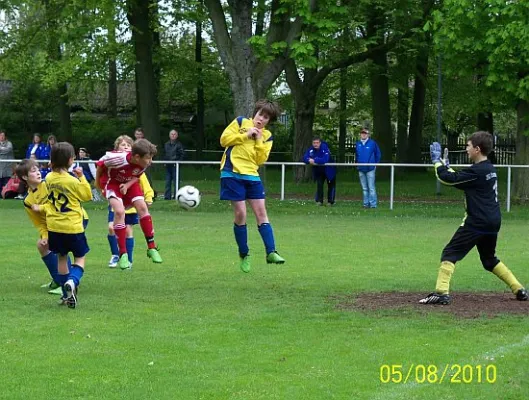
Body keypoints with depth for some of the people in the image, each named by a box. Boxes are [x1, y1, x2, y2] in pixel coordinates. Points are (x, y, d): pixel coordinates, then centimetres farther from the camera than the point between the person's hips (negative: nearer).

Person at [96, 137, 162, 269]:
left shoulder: (144, 164, -23)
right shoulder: (118, 158, -38)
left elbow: (137, 176, -1)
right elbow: (101, 163, -18)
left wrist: (128, 185, -21)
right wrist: (97, 182, -4)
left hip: (129, 183, 4)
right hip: (111, 182, -4)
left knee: (142, 207, -13)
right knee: (119, 211, -23)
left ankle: (151, 248, -1)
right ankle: (122, 254, -15)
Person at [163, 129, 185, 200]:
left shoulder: (179, 144, -3)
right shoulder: (166, 144, 12)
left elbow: (182, 155, -4)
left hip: (175, 165, -5)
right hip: (168, 165, 5)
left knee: (176, 181, -3)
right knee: (167, 181, 5)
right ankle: (167, 196, 9)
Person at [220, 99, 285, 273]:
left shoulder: (267, 136, 11)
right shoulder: (240, 122, 4)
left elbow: (261, 159, 1)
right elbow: (224, 139, -3)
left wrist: (259, 140, -8)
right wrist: (245, 135, -8)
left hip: (252, 175, 3)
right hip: (232, 174, -3)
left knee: (261, 213, -3)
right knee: (240, 214, -5)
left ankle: (271, 252, -3)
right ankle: (244, 255, 8)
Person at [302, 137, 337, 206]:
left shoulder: (324, 147, -28)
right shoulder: (311, 149, -12)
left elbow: (325, 159, -40)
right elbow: (305, 158, -15)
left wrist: (314, 160, -40)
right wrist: (309, 160, -37)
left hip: (329, 170, -4)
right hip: (319, 171, 4)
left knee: (331, 185, 6)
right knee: (319, 185, -5)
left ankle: (330, 201, 17)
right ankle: (319, 201, 2)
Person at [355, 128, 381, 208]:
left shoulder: (372, 143, -4)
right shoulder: (358, 144, 9)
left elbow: (378, 155, 4)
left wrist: (375, 164, 3)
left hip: (370, 169, -5)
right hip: (361, 169, 5)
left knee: (371, 187, -8)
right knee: (364, 188, 9)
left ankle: (373, 204, -7)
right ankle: (366, 203, 14)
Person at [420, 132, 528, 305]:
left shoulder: (477, 171, -16)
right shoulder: (490, 168, 13)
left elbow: (448, 179, -15)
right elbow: (460, 180, 25)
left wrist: (437, 160, -2)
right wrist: (446, 166, 20)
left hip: (478, 222, -9)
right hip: (493, 222, 9)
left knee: (450, 253, -8)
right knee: (489, 259, 25)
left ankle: (441, 292, -20)